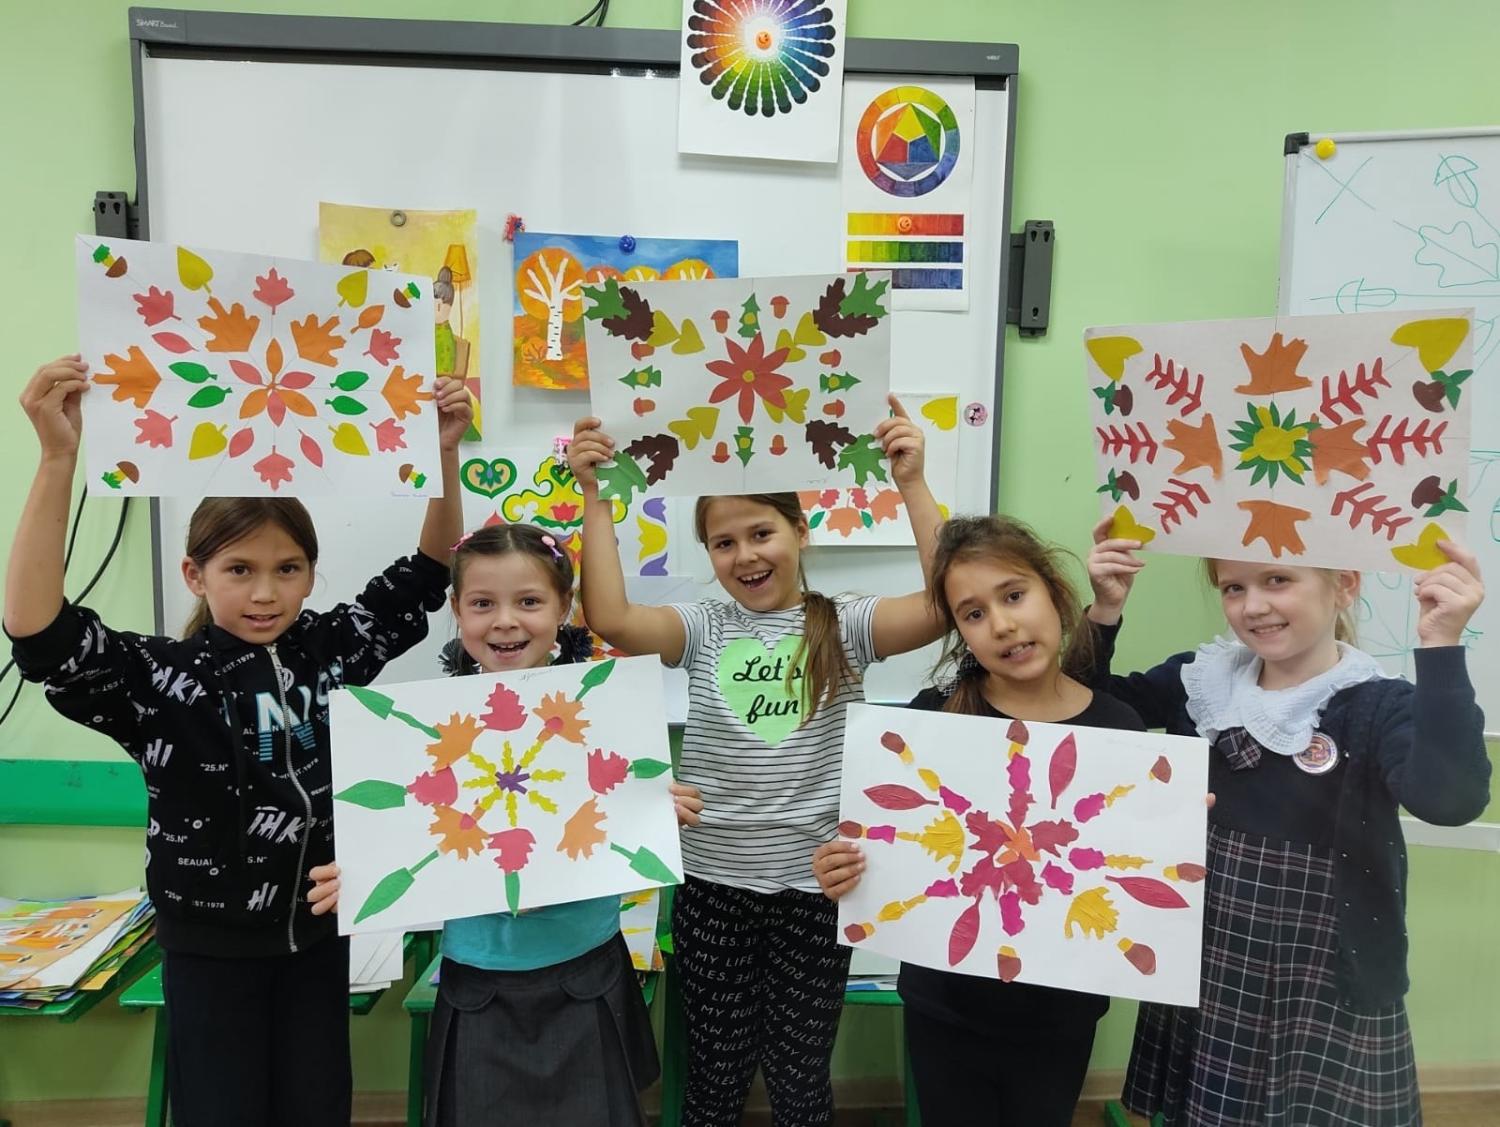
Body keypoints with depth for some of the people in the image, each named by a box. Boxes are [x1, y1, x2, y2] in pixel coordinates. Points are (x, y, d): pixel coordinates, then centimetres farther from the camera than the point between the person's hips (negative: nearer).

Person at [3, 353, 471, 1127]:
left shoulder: (332, 649, -6)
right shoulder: (163, 678, -16)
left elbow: (427, 573, -2)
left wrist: (443, 452, -15)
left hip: (318, 930, 3)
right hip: (212, 945, -3)